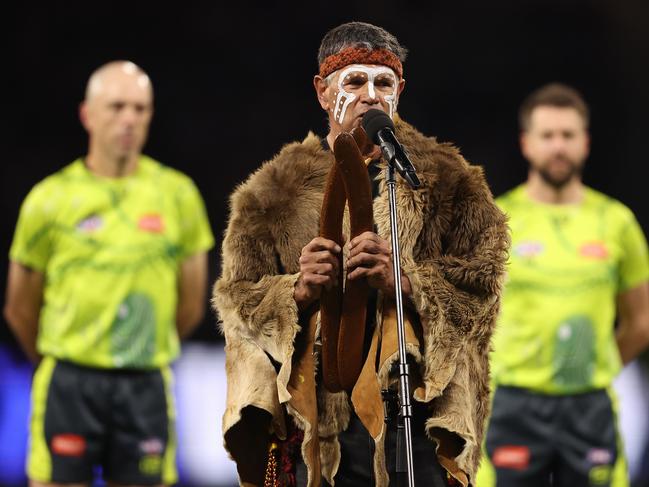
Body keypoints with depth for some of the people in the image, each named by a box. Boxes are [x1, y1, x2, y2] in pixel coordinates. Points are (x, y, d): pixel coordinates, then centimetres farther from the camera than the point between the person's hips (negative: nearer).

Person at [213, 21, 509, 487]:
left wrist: (404, 280, -16)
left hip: (415, 405, -1)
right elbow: (237, 300, 10)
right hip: (315, 415, 1)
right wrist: (297, 291, -11)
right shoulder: (276, 191, 14)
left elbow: (482, 281, 1)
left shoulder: (446, 181, 12)